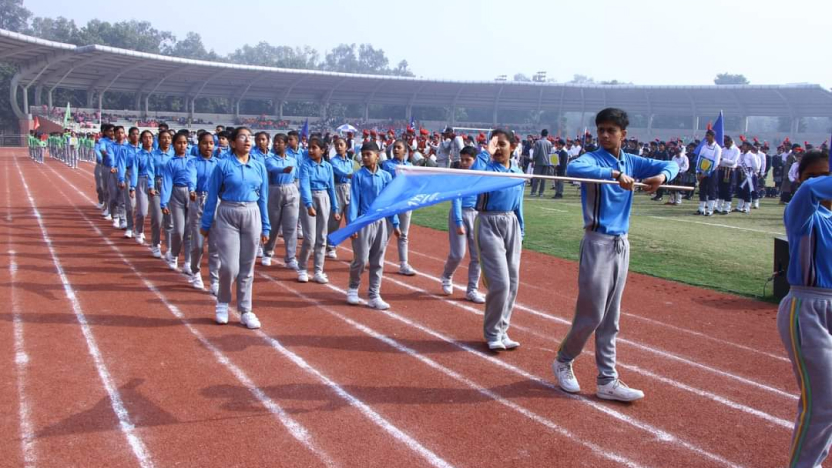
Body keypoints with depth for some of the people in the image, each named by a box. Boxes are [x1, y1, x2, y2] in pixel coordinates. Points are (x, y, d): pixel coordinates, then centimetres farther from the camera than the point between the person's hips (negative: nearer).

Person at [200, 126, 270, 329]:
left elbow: (263, 198, 11)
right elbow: (212, 196, 0)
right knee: (230, 266, -7)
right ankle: (222, 303, 18)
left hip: (252, 216, 3)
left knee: (247, 268, 7)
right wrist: (206, 223, 1)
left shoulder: (259, 167, 7)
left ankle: (245, 311, 16)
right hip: (227, 216, -3)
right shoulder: (223, 165, -4)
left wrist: (265, 227, 10)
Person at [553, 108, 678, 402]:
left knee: (610, 319, 9)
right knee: (592, 314, -4)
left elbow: (670, 165, 14)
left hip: (622, 244, 6)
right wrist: (614, 174, -39)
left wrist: (662, 176, -9)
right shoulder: (593, 159, -9)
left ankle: (607, 381, 14)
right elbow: (573, 169, -32)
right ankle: (563, 361, 20)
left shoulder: (631, 162, 9)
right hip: (598, 243, -6)